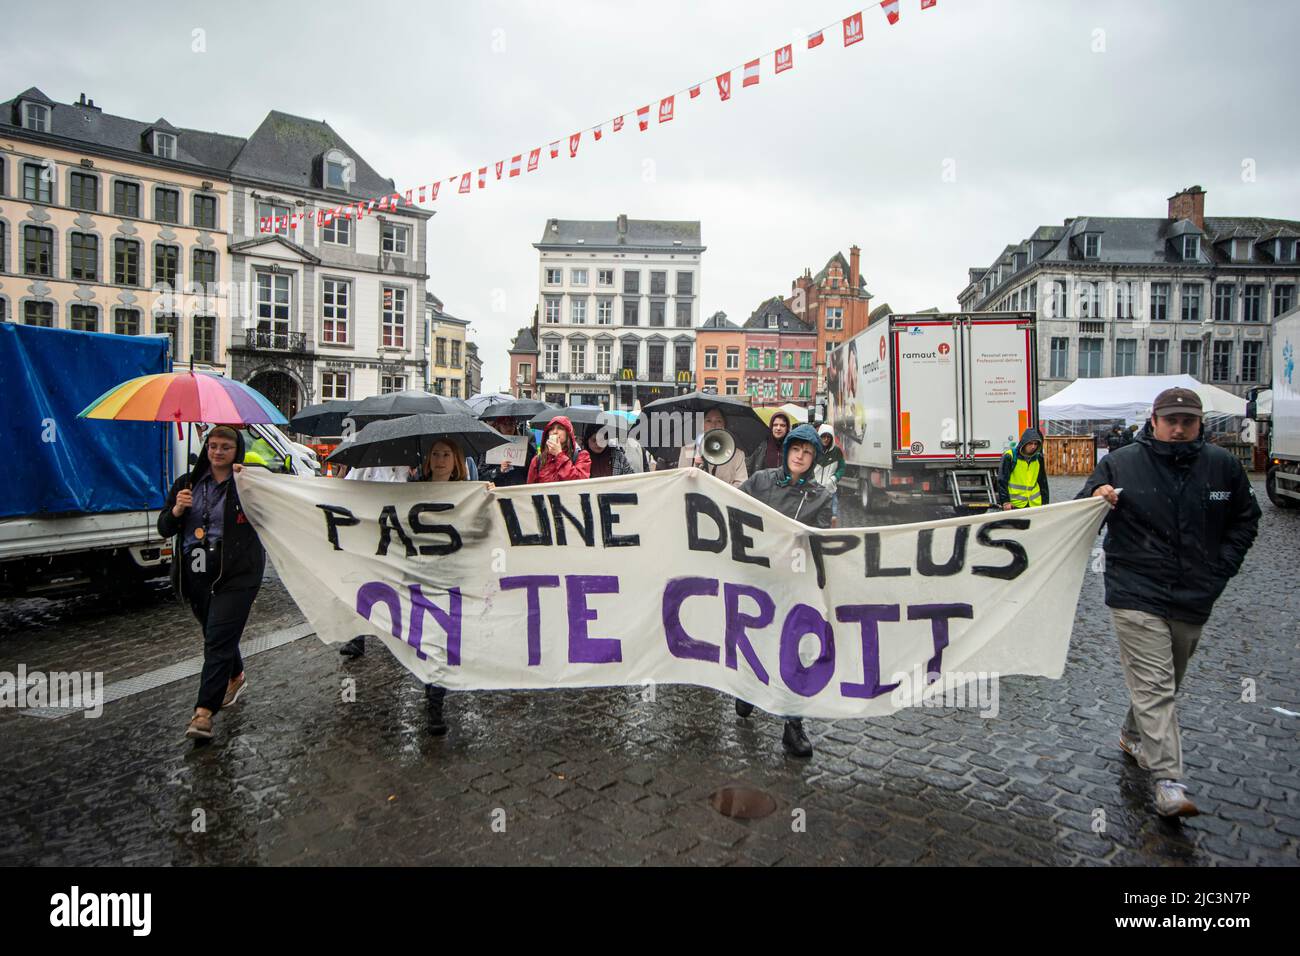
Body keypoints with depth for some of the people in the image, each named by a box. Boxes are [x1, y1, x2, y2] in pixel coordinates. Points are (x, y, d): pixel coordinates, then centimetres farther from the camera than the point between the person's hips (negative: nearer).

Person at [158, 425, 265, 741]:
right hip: (196, 575, 6)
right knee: (216, 634, 21)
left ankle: (204, 711, -6)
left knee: (219, 640, -9)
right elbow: (164, 529, 9)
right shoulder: (187, 483, 9)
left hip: (235, 575, -6)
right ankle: (236, 677, 44)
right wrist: (176, 510, -12)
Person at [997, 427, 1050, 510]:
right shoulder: (1009, 456, -6)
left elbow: (1043, 482, 18)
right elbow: (1002, 481, -7)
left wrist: (1045, 502, 14)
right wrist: (1005, 501, -13)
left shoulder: (1038, 458, 11)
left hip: (1035, 505, 5)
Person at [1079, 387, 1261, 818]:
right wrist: (1095, 501, -24)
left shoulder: (1223, 465, 3)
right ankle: (1168, 781, -7)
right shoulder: (1119, 464, -5)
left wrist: (1221, 567, 6)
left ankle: (1134, 735, 41)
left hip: (1193, 600, 5)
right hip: (1136, 594, -4)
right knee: (1154, 685, -9)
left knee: (1164, 681, 19)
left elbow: (1245, 519, 17)